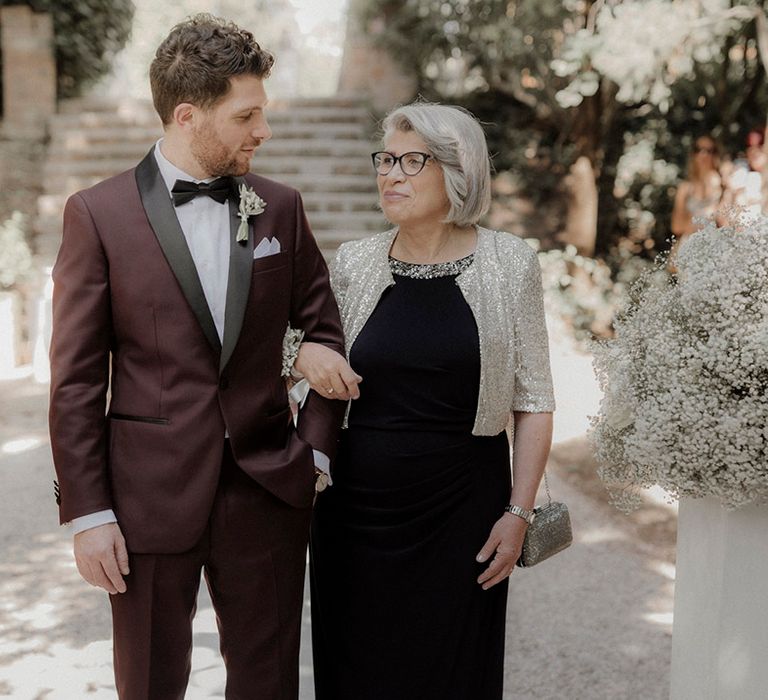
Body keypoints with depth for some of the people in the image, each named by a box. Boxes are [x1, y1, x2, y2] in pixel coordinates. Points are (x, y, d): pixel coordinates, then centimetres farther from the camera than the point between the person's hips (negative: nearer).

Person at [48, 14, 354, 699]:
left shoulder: (280, 207, 4)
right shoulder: (98, 214, -5)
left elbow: (326, 330, 11)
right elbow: (76, 381, -5)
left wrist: (317, 449, 1)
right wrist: (87, 513, -7)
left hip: (268, 490, 3)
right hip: (150, 496, -2)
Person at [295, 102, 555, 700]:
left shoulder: (510, 263, -3)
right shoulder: (354, 264, 3)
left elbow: (533, 399, -1)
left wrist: (519, 511, -6)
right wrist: (304, 354, -7)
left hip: (462, 507, -2)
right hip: (357, 502, 2)